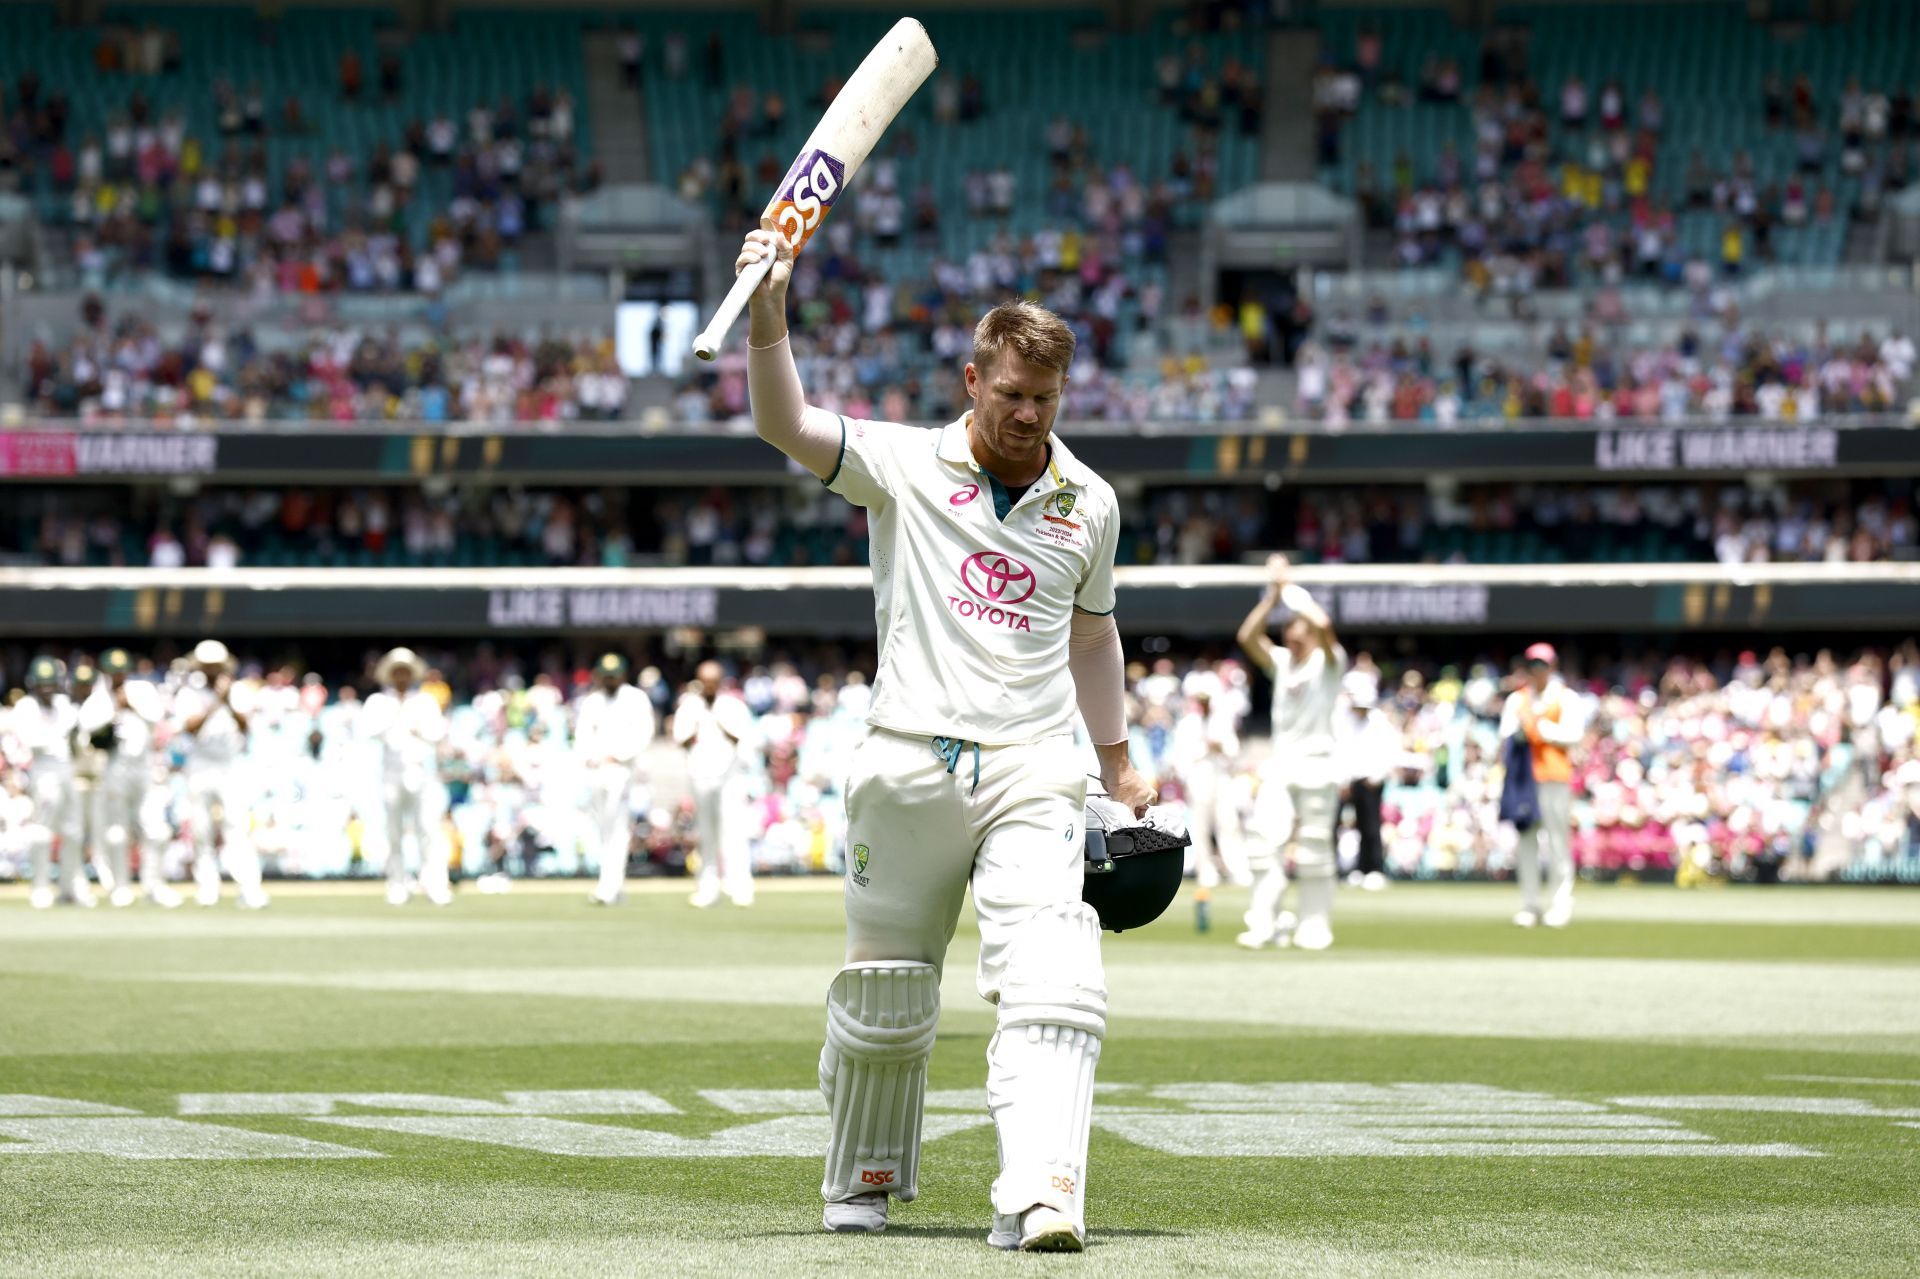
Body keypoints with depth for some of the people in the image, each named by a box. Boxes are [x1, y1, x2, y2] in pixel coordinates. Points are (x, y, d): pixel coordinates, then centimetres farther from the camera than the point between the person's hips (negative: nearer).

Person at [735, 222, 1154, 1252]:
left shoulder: (1090, 504, 12)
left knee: (1049, 983, -17)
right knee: (884, 986, 8)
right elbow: (784, 425, -14)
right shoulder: (903, 467, 2)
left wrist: (1120, 768, 26)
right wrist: (768, 312, -30)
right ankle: (865, 1174, 31)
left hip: (1032, 771, 1)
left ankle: (1039, 1194, -27)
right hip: (908, 767, -1)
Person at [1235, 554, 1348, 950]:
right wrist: (1273, 594, -7)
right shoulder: (1281, 661, 13)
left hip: (1316, 765, -5)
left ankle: (1314, 927, 6)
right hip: (1279, 765, 5)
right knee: (1266, 845, -4)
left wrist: (1291, 588, -11)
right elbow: (1248, 636, -1)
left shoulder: (1328, 661, -1)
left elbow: (1323, 624, -20)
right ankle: (1264, 925, -3)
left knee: (1314, 850, -1)